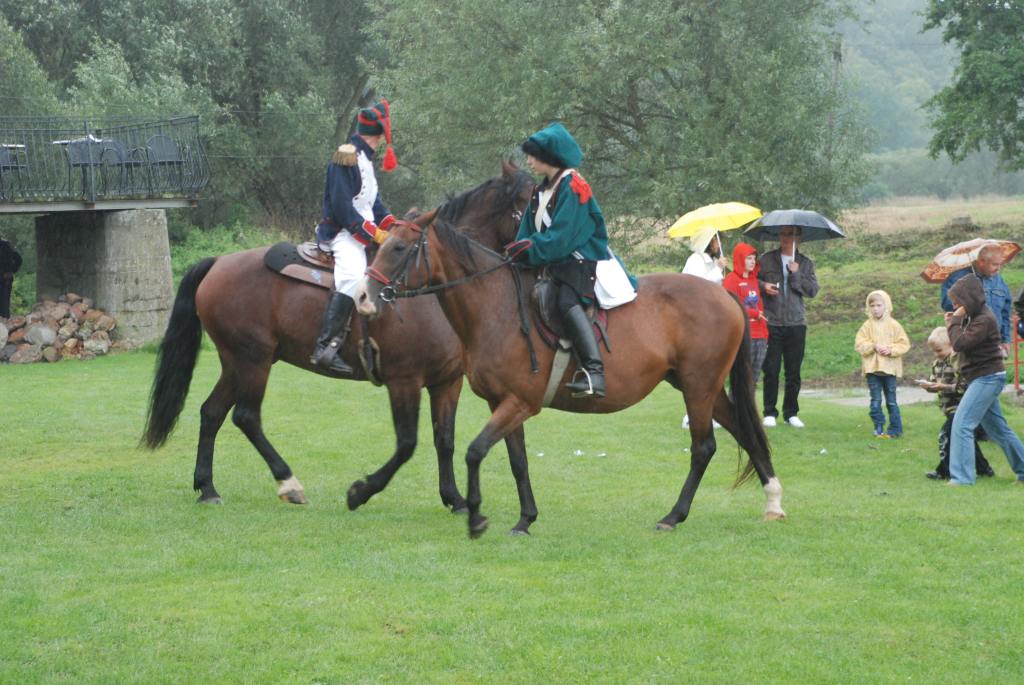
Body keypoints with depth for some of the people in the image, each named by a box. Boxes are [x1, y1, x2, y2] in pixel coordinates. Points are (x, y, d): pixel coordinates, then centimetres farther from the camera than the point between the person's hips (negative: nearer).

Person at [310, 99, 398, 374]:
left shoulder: (364, 159, 20)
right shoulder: (346, 157, -12)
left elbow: (374, 203, 23)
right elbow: (342, 207, -19)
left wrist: (394, 225, 7)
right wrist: (374, 233, -19)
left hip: (365, 234, 11)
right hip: (342, 234, -11)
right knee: (353, 277, -33)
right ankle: (326, 348, -40)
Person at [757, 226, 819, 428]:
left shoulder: (805, 263, 9)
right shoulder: (767, 259, 6)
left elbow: (813, 290, 2)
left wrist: (796, 275, -10)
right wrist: (763, 286, -9)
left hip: (796, 324, 1)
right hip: (772, 323, -1)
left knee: (794, 372, 4)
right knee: (771, 370, -2)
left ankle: (791, 412, 14)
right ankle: (770, 412, 7)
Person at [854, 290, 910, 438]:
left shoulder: (894, 325, 0)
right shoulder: (867, 326, 3)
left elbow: (904, 344, -1)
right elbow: (859, 344, -2)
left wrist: (891, 349, -15)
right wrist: (873, 346, -15)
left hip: (890, 369, -1)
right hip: (872, 368, 1)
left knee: (891, 401, 4)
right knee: (875, 401, 0)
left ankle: (895, 429, 10)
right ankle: (879, 428, 8)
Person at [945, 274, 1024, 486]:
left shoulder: (984, 320, -19)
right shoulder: (974, 317, 11)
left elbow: (959, 344, -23)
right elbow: (960, 343, 14)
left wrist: (955, 322, -13)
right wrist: (952, 324, 2)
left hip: (987, 378, -10)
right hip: (983, 378, 10)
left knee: (962, 424, -15)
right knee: (997, 428, 17)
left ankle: (961, 477, -17)